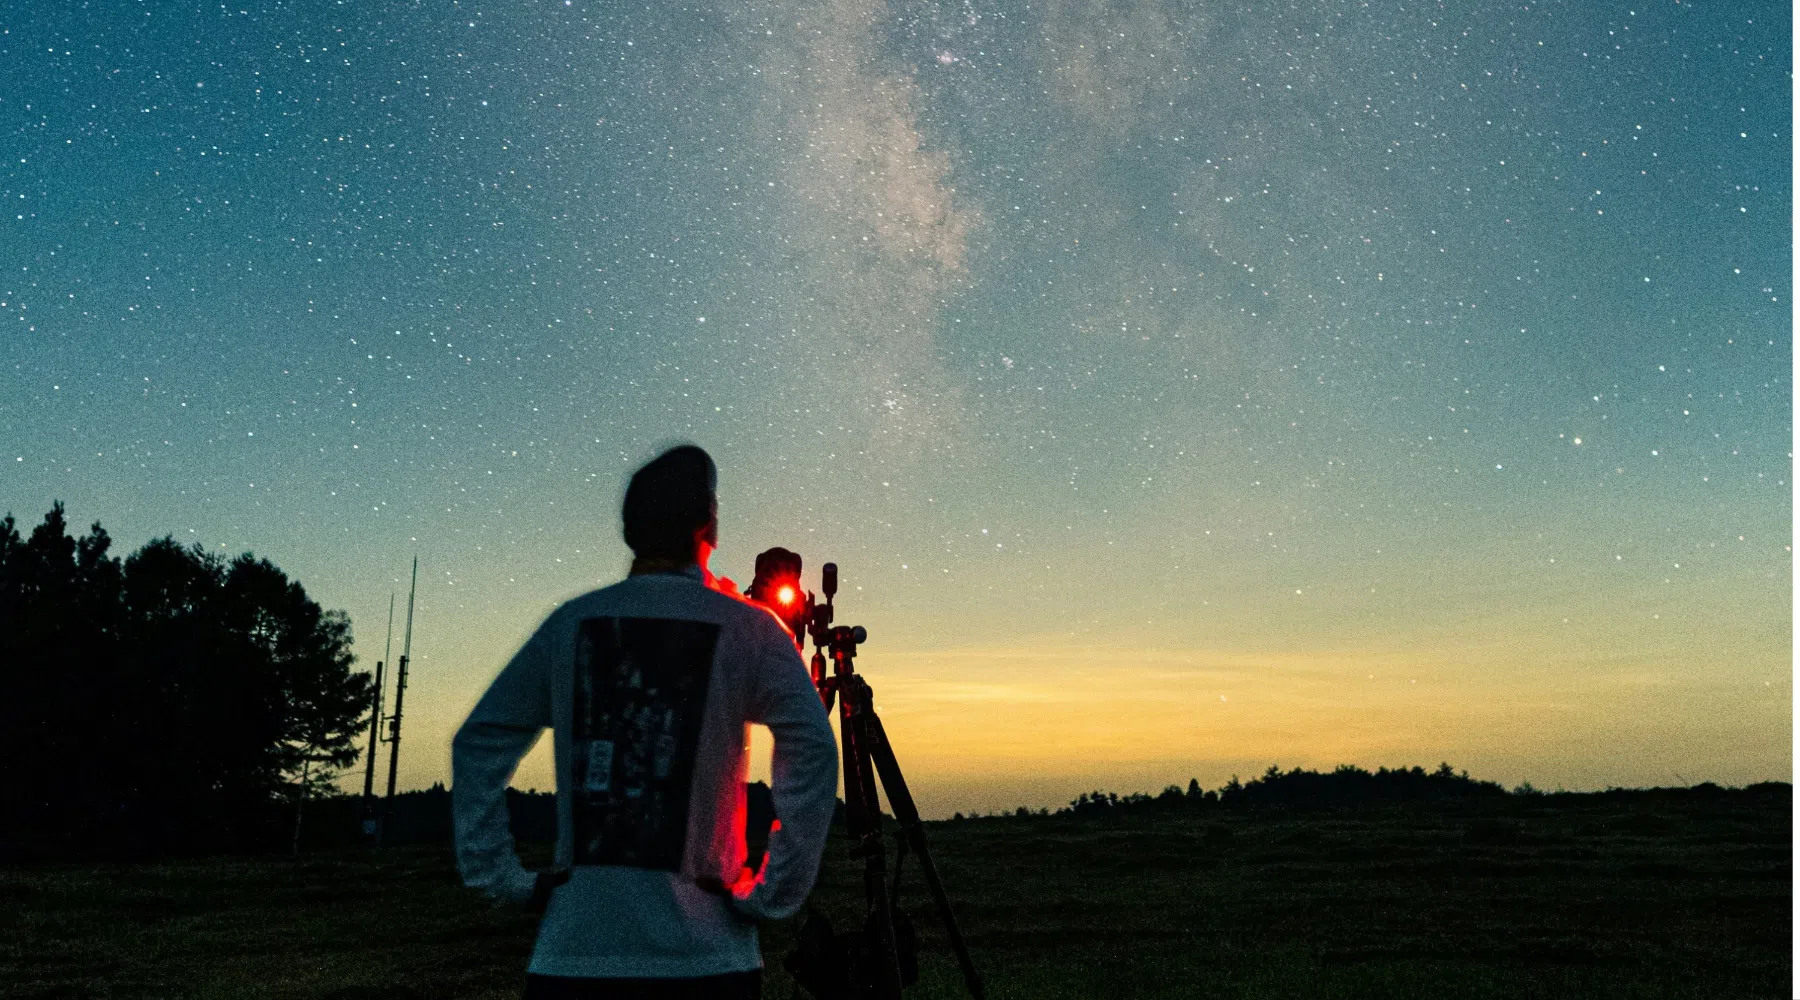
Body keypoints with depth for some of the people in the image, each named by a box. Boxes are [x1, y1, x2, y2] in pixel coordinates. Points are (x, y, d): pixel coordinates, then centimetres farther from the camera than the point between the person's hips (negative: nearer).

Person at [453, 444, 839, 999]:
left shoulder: (570, 621, 5)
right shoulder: (748, 630, -3)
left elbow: (478, 743, 5)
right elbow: (812, 750, -15)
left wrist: (502, 878, 7)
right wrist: (770, 895, -9)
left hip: (570, 955, 2)